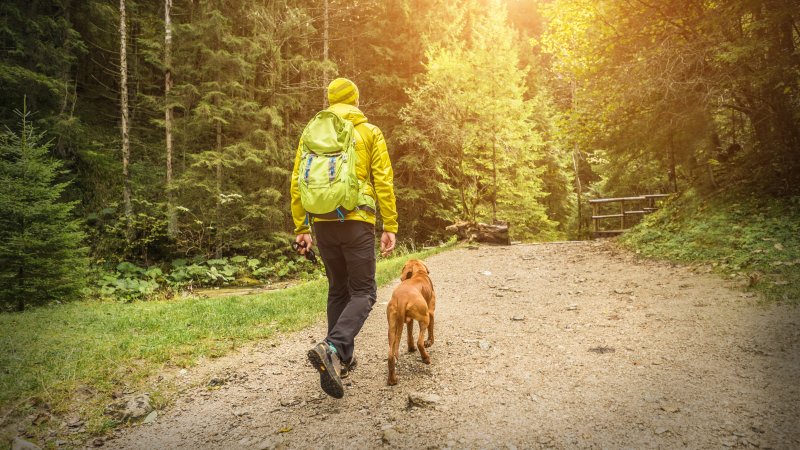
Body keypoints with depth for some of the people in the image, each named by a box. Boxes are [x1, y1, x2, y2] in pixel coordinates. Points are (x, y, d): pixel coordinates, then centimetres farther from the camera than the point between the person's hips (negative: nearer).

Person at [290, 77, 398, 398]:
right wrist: (390, 226, -2)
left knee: (338, 290, 17)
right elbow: (383, 182, -3)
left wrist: (301, 228, 11)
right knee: (363, 292, 2)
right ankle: (332, 348, -21)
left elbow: (298, 183, 8)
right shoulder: (370, 133, 5)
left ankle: (341, 360, 21)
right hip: (356, 221, -4)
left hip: (322, 222, 4)